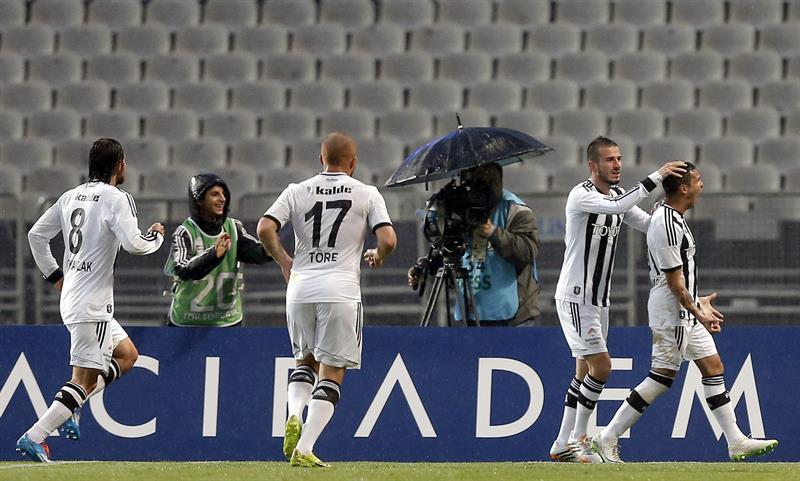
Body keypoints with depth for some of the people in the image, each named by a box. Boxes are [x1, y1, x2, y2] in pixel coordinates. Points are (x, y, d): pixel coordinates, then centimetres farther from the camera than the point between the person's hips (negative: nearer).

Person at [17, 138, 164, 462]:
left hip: (70, 298, 9)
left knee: (127, 355, 20)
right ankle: (34, 437, -13)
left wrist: (54, 275, 23)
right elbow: (133, 244, -22)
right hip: (92, 304, -9)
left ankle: (69, 409, 9)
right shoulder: (116, 198, -12)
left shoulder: (71, 196, 10)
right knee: (85, 378, -6)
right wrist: (156, 236, -1)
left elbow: (36, 235, 15)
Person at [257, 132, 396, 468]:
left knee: (306, 360, 24)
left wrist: (284, 261, 12)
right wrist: (377, 257, 14)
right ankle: (304, 449, -9)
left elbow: (265, 229, -4)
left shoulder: (297, 191, 7)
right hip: (341, 290, -3)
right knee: (332, 373, 3)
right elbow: (388, 239, -8)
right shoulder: (366, 194, 2)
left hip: (300, 287, 3)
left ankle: (294, 415, -4)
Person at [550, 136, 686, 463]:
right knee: (601, 366, -14)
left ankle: (564, 444, 14)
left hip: (599, 300, 9)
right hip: (575, 298, -9)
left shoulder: (618, 196, 11)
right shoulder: (581, 196, -16)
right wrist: (656, 177, -34)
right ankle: (577, 439, -5)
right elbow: (617, 207, -33)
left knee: (585, 372, 10)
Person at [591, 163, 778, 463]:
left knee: (713, 368, 9)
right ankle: (607, 439, -2)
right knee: (661, 377, -7)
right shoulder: (666, 224, -20)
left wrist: (697, 303, 23)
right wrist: (696, 311, -14)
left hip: (685, 309, 11)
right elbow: (674, 280, -19)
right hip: (672, 312, -11)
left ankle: (737, 443, 11)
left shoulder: (673, 218, 12)